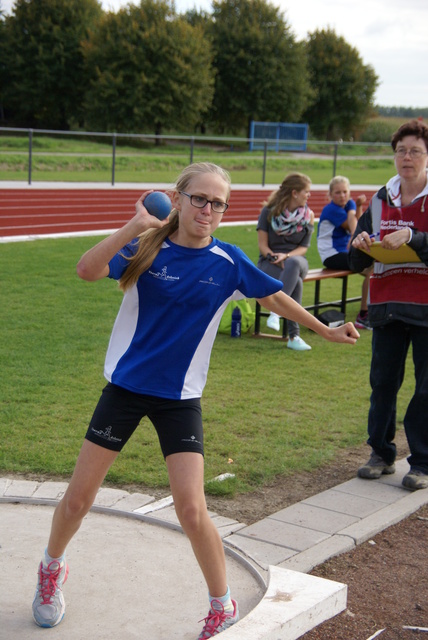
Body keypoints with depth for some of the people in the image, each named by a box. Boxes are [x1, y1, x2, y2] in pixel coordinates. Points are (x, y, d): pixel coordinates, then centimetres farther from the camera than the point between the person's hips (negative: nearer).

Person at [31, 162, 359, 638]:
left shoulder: (228, 262, -5)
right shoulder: (148, 247, -9)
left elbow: (274, 297, 12)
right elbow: (87, 270, -25)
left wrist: (325, 331, 17)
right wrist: (135, 226, -32)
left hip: (179, 397, 0)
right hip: (125, 386, 0)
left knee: (191, 510, -8)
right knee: (78, 499, 6)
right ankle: (52, 569, 37)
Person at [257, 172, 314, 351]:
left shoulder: (308, 215, 4)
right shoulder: (269, 211, -4)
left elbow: (303, 247, 3)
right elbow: (263, 245, -5)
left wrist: (286, 256, -18)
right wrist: (276, 259, -22)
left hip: (295, 258, 2)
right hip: (269, 261, -2)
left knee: (293, 264, -39)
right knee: (296, 282, -35)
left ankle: (276, 311, -44)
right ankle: (293, 336, -36)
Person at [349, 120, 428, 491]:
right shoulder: (381, 200, 10)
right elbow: (359, 263, 10)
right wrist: (361, 247, -10)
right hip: (388, 307, 4)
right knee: (383, 383, 9)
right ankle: (382, 454, 22)